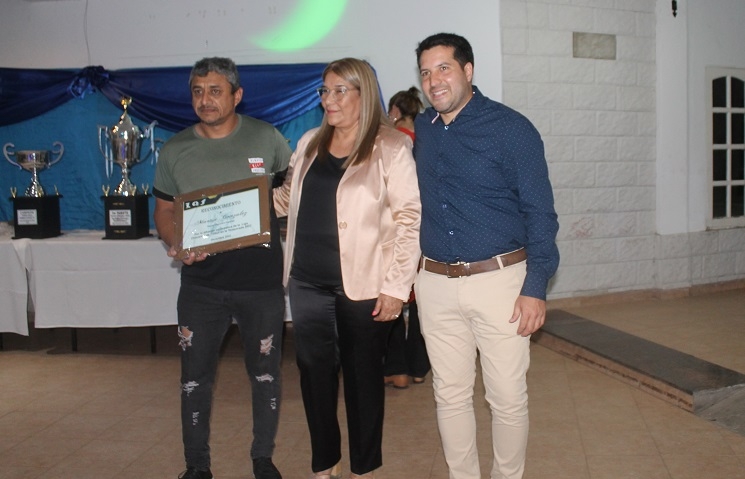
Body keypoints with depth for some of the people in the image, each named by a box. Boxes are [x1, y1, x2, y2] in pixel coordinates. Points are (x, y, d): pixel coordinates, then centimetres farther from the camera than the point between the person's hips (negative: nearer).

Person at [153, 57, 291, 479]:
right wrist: (176, 245, -12)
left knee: (265, 373, 11)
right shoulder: (176, 150, 2)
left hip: (262, 280, -1)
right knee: (196, 377, 7)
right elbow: (164, 211, 8)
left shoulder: (266, 138, -2)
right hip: (202, 282, 1)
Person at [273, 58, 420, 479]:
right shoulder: (310, 144, 11)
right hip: (307, 283, 5)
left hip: (363, 285, -5)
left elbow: (410, 219, -11)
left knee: (363, 374, 9)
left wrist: (396, 286, -14)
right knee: (315, 373, 13)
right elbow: (287, 199, 21)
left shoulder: (391, 147, -7)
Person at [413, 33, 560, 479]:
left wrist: (535, 287, -14)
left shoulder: (511, 128, -7)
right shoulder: (423, 129, 8)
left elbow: (539, 212, -8)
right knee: (451, 395, 13)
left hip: (499, 280, -4)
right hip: (435, 284, 4)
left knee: (508, 397, 6)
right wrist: (413, 272, 12)